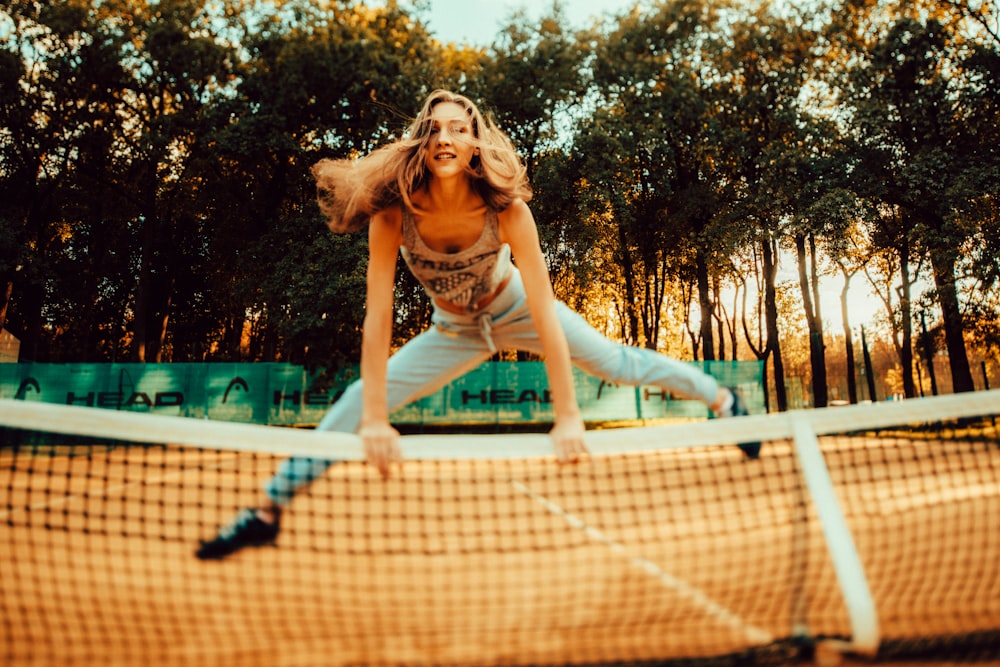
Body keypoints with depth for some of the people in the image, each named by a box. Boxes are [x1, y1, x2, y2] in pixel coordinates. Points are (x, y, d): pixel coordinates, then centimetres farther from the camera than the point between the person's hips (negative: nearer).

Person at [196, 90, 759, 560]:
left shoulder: (506, 209, -31)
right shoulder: (395, 213, -28)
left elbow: (545, 311, -33)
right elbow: (378, 316, -30)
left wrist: (568, 416, -35)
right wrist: (375, 419, -35)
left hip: (513, 309, -1)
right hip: (455, 330, 1)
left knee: (619, 363, -2)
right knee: (357, 402, -7)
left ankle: (724, 398, 24)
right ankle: (269, 511, 6)